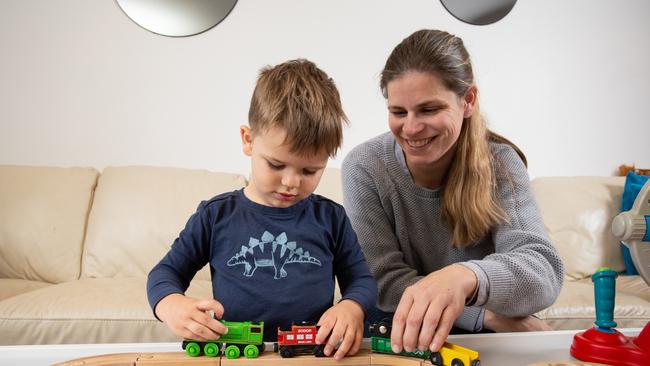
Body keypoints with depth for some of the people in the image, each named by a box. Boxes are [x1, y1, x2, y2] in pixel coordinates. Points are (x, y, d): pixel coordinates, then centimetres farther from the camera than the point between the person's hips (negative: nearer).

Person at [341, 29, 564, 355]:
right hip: (394, 327, 1)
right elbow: (384, 280, -16)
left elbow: (544, 269, -26)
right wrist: (491, 316, -25)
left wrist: (466, 277, -47)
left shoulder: (499, 164, -13)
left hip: (478, 334, 0)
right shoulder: (364, 168, -14)